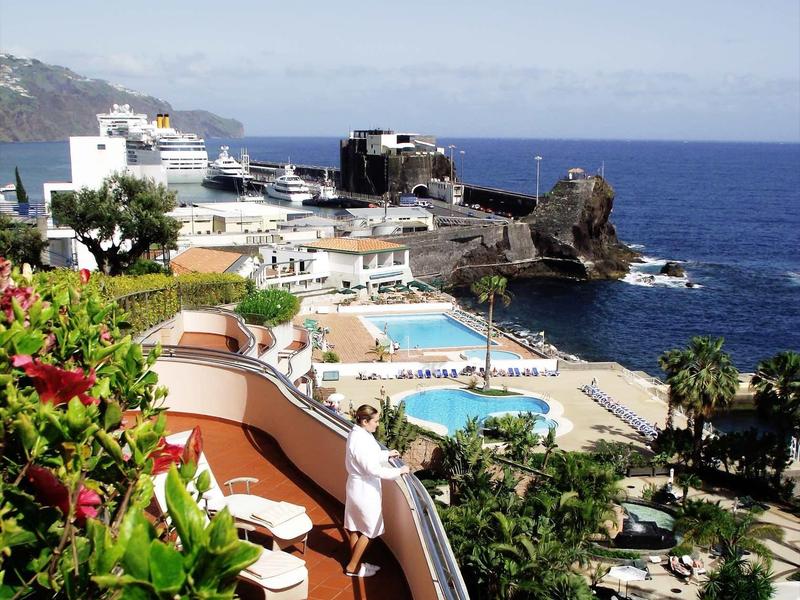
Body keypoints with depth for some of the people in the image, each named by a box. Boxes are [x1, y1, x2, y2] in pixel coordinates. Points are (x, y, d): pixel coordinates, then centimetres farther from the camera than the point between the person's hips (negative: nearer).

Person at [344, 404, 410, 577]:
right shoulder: (360, 441, -28)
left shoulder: (357, 434, 2)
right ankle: (352, 567, 16)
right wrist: (399, 471, -21)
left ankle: (355, 563, 31)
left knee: (355, 527, 18)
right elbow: (373, 469, -27)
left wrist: (387, 454, 15)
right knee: (368, 529, 7)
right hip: (364, 490, -9)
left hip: (357, 487, 9)